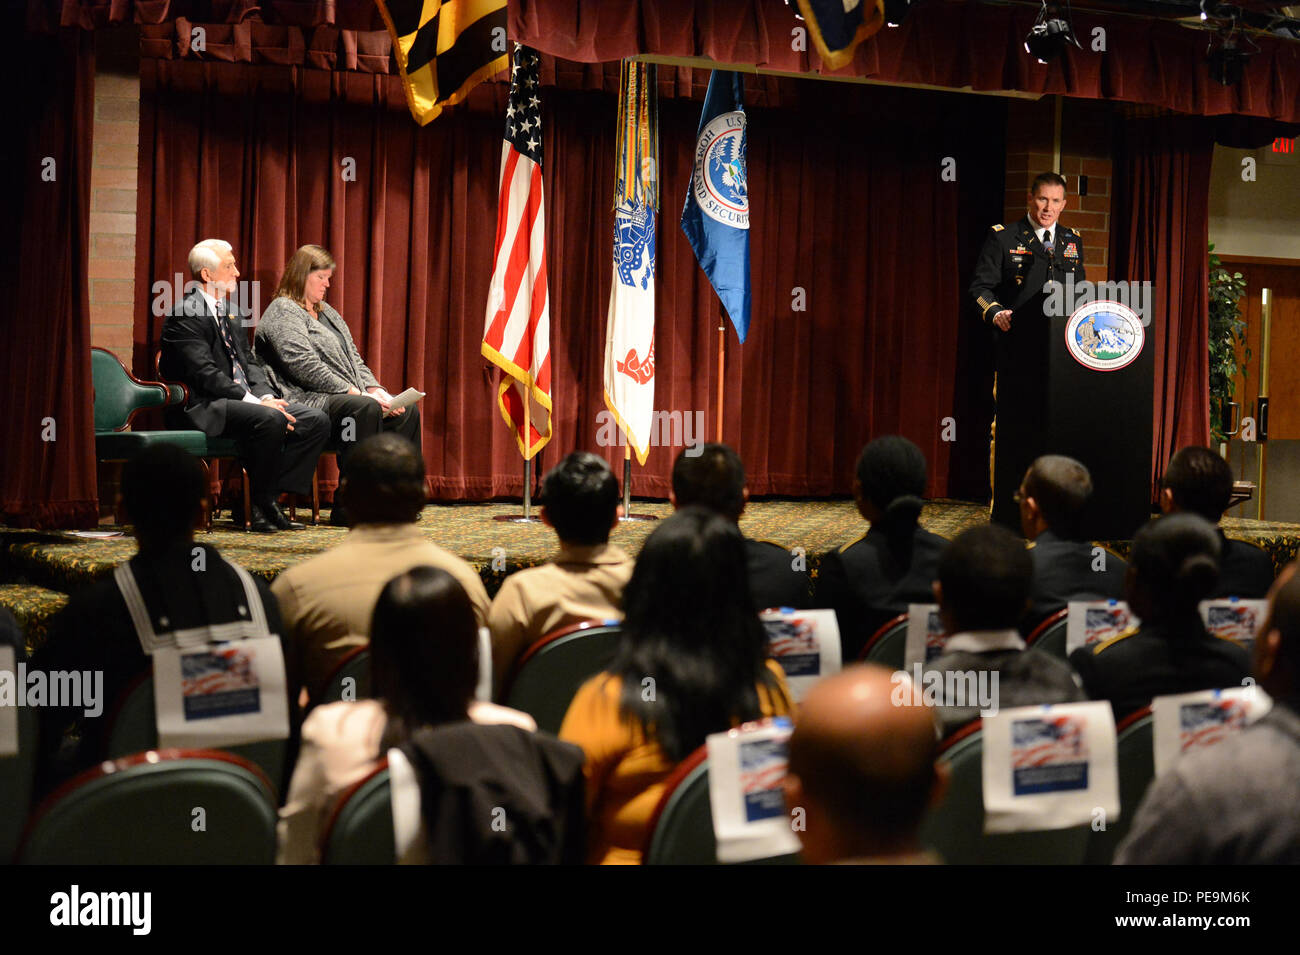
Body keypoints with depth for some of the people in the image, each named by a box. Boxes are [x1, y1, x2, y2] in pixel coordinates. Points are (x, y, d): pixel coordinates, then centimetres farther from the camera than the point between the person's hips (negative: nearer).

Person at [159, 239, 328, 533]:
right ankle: (258, 505, -18)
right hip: (204, 409, -9)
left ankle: (267, 497, -6)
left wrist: (266, 396, -3)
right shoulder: (185, 315, -10)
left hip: (241, 400, 9)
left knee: (316, 420, -6)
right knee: (270, 419, -35)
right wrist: (256, 401, -23)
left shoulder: (226, 311, 19)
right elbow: (206, 374, -19)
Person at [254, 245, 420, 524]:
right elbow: (305, 367, -17)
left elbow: (353, 358, 22)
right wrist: (353, 392, -18)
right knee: (365, 408, -35)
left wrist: (375, 390, 2)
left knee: (407, 411, -8)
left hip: (348, 396, 10)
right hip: (306, 401, -10)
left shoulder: (327, 312, 25)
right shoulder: (282, 313, -6)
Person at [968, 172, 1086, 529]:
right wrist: (995, 312, -19)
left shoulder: (1072, 242, 18)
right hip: (1016, 354, -4)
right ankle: (1006, 516, 0)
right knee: (1012, 429, -4)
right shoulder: (1003, 238, 5)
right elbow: (980, 287, 0)